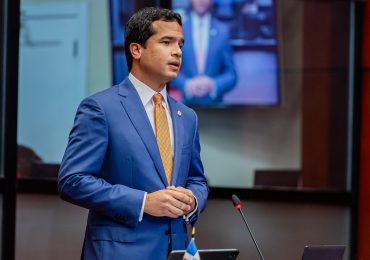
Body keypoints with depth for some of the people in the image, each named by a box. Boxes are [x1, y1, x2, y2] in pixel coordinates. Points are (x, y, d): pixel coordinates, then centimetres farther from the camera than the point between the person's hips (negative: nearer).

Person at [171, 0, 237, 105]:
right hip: (188, 103, 1)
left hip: (215, 103, 0)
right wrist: (187, 84, -11)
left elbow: (231, 74, 3)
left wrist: (213, 85, -13)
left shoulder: (223, 31, 2)